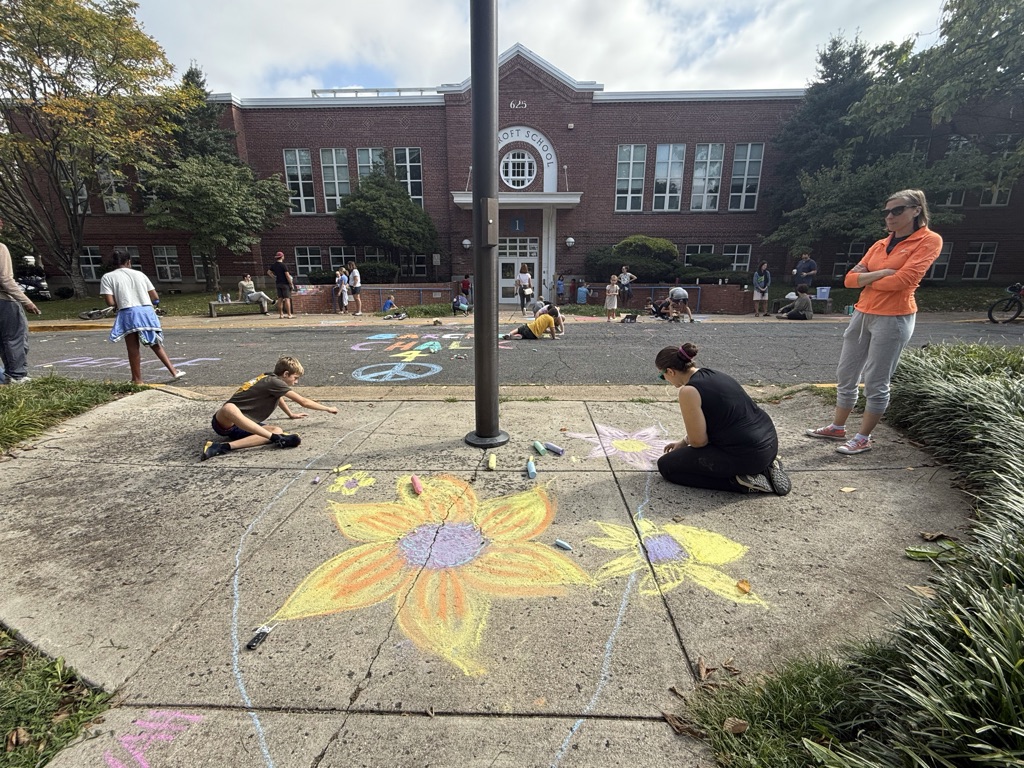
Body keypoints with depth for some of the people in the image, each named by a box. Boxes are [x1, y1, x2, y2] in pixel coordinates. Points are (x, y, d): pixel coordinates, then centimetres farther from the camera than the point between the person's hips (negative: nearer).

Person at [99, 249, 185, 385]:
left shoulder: (107, 277, 6)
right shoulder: (139, 274, 13)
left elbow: (110, 302, -5)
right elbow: (155, 298, 10)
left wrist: (121, 300, 16)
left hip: (128, 313, -3)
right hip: (147, 311, 3)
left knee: (133, 349, 5)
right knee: (156, 345, 15)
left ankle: (138, 380, 13)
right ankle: (174, 371, 11)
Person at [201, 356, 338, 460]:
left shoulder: (270, 379, 14)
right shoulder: (273, 381, -13)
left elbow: (279, 399, 38)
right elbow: (304, 402, -8)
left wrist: (291, 414, 49)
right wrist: (328, 408, 3)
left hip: (243, 426, 8)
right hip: (225, 422, -8)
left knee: (277, 430, -19)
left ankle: (224, 447, -30)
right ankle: (277, 439, -46)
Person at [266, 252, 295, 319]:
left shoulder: (273, 265, 9)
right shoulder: (283, 265, -11)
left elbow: (268, 272, 15)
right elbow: (287, 275, -15)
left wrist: (275, 277, 16)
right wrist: (291, 284, -10)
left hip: (278, 283, 7)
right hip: (285, 283, -7)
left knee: (280, 299, 7)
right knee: (287, 298, -7)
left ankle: (281, 314, 7)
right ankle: (289, 314, -10)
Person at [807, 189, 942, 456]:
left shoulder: (929, 240, -5)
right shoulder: (880, 245, 14)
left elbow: (903, 279, -17)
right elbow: (850, 279, 6)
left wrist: (867, 280, -2)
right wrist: (879, 274, -12)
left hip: (893, 319, -7)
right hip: (862, 315, 7)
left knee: (876, 383, -1)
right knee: (845, 375, 11)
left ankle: (863, 438, 10)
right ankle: (837, 428, 23)